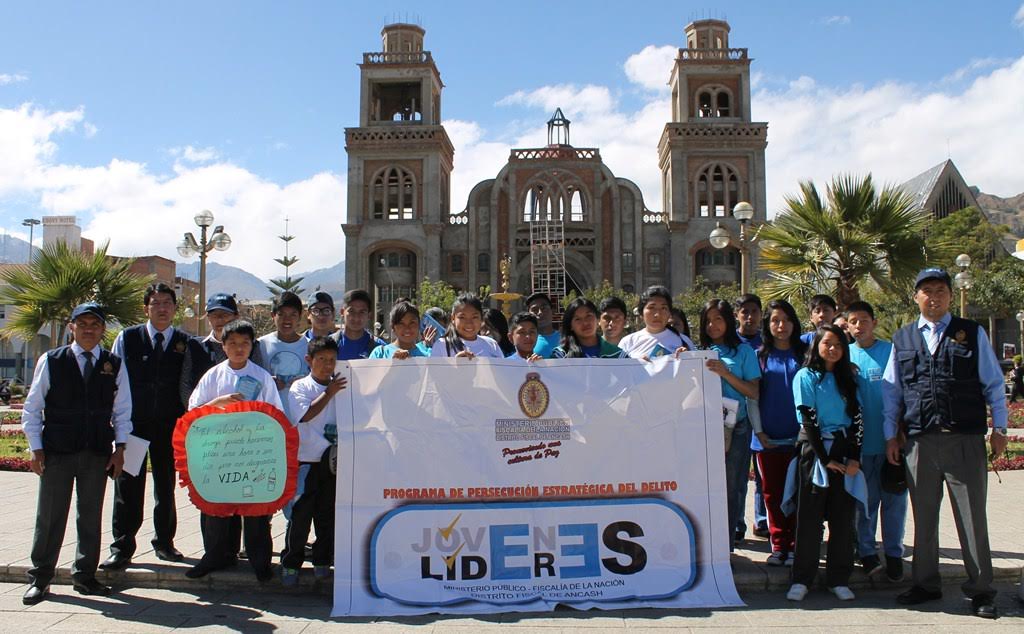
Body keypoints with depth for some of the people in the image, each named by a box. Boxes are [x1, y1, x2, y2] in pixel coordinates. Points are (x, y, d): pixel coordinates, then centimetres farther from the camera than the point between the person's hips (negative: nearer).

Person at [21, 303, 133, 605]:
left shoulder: (114, 365, 4)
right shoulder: (50, 361, 0)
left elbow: (122, 410, 7)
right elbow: (32, 408, 3)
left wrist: (119, 448, 2)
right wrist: (36, 449, -2)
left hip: (98, 453, 2)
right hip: (56, 452, -1)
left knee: (91, 515, 10)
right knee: (50, 516, 6)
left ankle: (84, 575, 23)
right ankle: (39, 577, 19)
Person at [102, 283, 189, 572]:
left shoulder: (185, 343, 3)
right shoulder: (127, 338, 2)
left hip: (170, 426, 1)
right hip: (133, 424, -1)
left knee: (166, 487, 12)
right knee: (128, 487, 1)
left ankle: (164, 542, 25)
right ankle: (122, 547, 11)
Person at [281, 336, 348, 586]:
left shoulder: (341, 387, 9)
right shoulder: (299, 387, -1)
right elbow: (306, 414, -16)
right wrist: (329, 392, -18)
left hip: (333, 460, 4)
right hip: (306, 459, -3)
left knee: (328, 513, 10)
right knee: (300, 513, -1)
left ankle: (322, 560, 22)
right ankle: (290, 563, 11)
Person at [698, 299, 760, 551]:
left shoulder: (743, 351, 6)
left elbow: (753, 392, -1)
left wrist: (725, 373, -13)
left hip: (735, 428, -2)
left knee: (731, 488, 1)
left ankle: (725, 546, 10)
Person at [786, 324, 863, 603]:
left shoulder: (848, 378, 13)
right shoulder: (806, 376, 0)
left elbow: (857, 419, 6)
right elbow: (808, 420, -7)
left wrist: (855, 457, -5)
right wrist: (826, 458, -11)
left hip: (846, 452, 4)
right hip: (815, 450, -4)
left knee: (843, 517, 4)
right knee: (809, 517, -1)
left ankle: (839, 579, 13)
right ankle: (801, 579, 5)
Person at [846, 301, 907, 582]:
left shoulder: (892, 351, 0)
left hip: (890, 440, -1)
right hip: (859, 442, 1)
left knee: (894, 498, 5)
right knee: (864, 500, 8)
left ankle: (893, 554, 18)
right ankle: (866, 552, 20)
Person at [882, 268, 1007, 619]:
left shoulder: (972, 333, 6)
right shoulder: (902, 339, 11)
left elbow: (993, 383, 8)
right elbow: (891, 391, 14)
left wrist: (999, 428, 1)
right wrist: (891, 435, 10)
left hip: (965, 439, -2)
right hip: (919, 441, 2)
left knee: (972, 517, 3)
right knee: (924, 517, 10)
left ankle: (981, 591, 15)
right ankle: (926, 584, 23)